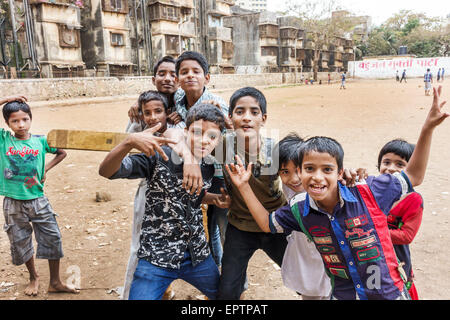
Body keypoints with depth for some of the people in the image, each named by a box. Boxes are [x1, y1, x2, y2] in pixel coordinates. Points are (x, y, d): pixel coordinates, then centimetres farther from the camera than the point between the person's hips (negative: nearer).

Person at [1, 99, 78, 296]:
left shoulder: (40, 140, -3)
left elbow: (62, 153, 13)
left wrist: (46, 169, 0)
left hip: (38, 199, 0)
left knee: (52, 238, 4)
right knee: (20, 243, 14)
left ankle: (55, 282, 22)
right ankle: (33, 277, 39)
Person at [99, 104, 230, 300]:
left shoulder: (209, 169, -2)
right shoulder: (158, 158, -17)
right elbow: (106, 171, -25)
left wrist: (215, 199, -1)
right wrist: (130, 142, -42)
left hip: (197, 255, 5)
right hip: (156, 257, -5)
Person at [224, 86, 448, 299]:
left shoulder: (367, 193, -20)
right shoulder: (299, 210, -13)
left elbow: (413, 176, -7)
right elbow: (268, 223, 2)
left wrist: (427, 128, -16)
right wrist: (244, 186, -6)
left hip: (389, 292, -1)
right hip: (342, 294, 2)